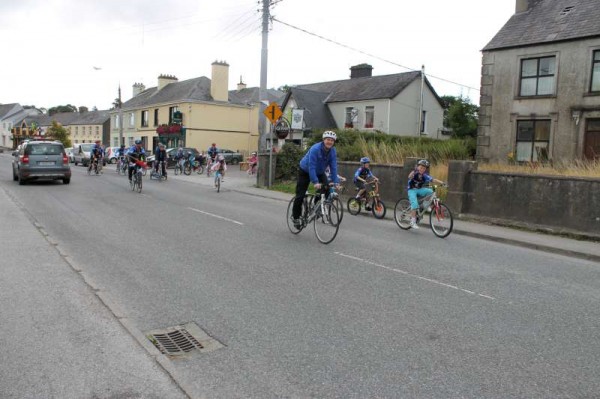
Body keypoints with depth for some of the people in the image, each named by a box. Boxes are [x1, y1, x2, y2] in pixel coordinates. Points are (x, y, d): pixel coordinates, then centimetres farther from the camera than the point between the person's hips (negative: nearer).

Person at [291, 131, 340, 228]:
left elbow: (333, 167, -16)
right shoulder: (315, 149, -31)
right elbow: (311, 167, -36)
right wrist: (315, 182, -45)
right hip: (305, 172, -5)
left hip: (319, 172, 5)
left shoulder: (332, 151, -14)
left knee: (327, 190, -18)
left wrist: (336, 182, -27)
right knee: (300, 195, -4)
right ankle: (295, 216, 15)